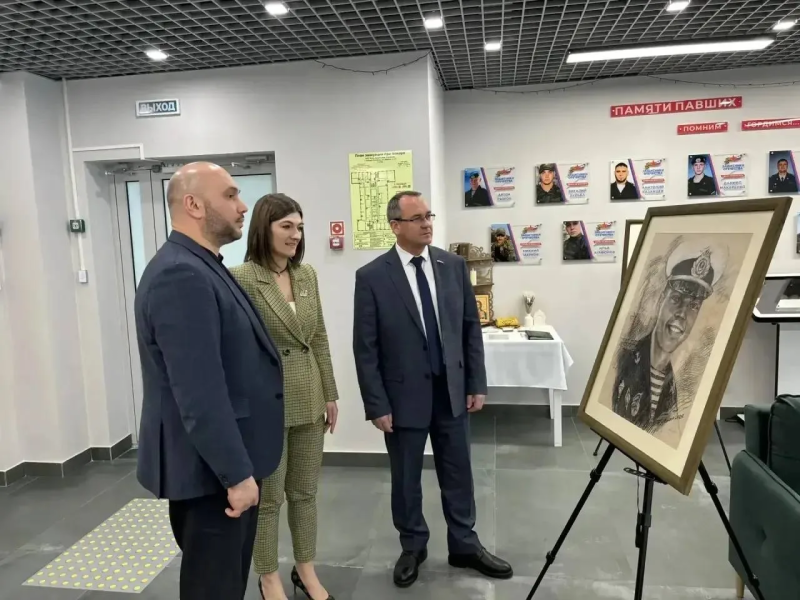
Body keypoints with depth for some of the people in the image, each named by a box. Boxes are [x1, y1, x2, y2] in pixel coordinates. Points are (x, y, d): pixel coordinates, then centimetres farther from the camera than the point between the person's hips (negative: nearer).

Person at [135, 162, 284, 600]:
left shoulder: (202, 267, 9)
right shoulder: (180, 275, -23)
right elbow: (199, 394, -27)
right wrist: (237, 473, -21)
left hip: (224, 460, 10)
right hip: (209, 468, -10)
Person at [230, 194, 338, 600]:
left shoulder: (307, 274, 5)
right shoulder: (241, 278, -14)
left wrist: (329, 394, 11)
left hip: (308, 400, 6)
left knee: (305, 492, 18)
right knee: (268, 498, 12)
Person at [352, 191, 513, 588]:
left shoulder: (454, 265, 0)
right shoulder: (371, 277, -10)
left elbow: (472, 327, 5)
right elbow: (365, 349, -9)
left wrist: (476, 384, 3)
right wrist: (377, 405, -11)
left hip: (452, 391, 3)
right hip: (404, 395, -3)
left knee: (458, 474, 16)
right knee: (406, 479, 14)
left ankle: (464, 546, 36)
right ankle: (412, 548, 37)